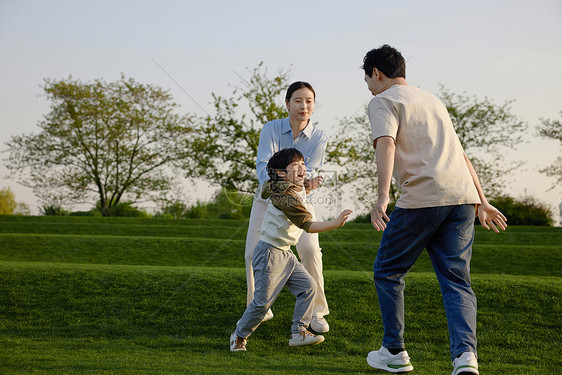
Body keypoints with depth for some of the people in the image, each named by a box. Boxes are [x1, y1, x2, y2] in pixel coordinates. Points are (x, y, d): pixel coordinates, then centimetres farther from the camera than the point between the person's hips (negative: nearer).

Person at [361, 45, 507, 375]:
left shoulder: (383, 102, 5)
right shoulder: (432, 100, 28)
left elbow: (386, 144, -15)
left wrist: (383, 196, -26)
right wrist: (482, 202, 27)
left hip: (420, 200, -6)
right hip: (462, 197, 6)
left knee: (388, 273, 12)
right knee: (457, 281, 4)